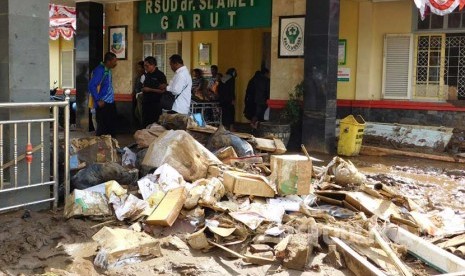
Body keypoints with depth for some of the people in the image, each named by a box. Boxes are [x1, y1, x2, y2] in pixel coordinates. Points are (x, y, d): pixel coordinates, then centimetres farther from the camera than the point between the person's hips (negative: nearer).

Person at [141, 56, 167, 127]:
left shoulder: (160, 75, -9)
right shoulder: (147, 74, 13)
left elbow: (163, 90, -14)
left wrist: (150, 90, -16)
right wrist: (143, 89, 5)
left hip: (155, 104, -7)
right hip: (146, 103, 7)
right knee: (145, 124, 9)